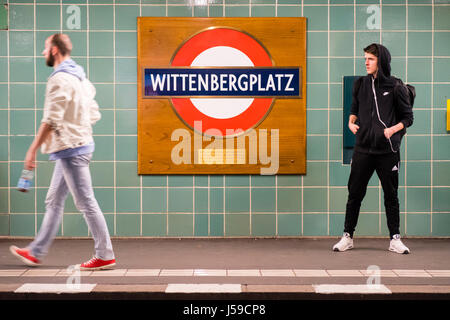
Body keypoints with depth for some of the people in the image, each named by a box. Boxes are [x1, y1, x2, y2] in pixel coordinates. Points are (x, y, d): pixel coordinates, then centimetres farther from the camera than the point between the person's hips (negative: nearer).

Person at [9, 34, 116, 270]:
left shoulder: (60, 79, -14)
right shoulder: (79, 77, 15)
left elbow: (51, 120, -20)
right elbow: (94, 114, 17)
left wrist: (32, 150, -16)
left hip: (71, 149, -10)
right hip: (78, 145, 10)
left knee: (86, 202, -5)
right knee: (54, 201, 14)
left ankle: (105, 256, 2)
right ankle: (36, 252, 23)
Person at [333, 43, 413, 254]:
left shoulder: (396, 88, -3)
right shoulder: (360, 84, 7)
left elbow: (408, 117, 3)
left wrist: (393, 129, -14)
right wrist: (351, 122, 2)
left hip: (387, 151, -2)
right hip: (363, 149, 3)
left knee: (391, 195, 6)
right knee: (355, 194, 6)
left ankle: (395, 239, 15)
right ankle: (348, 236, 16)